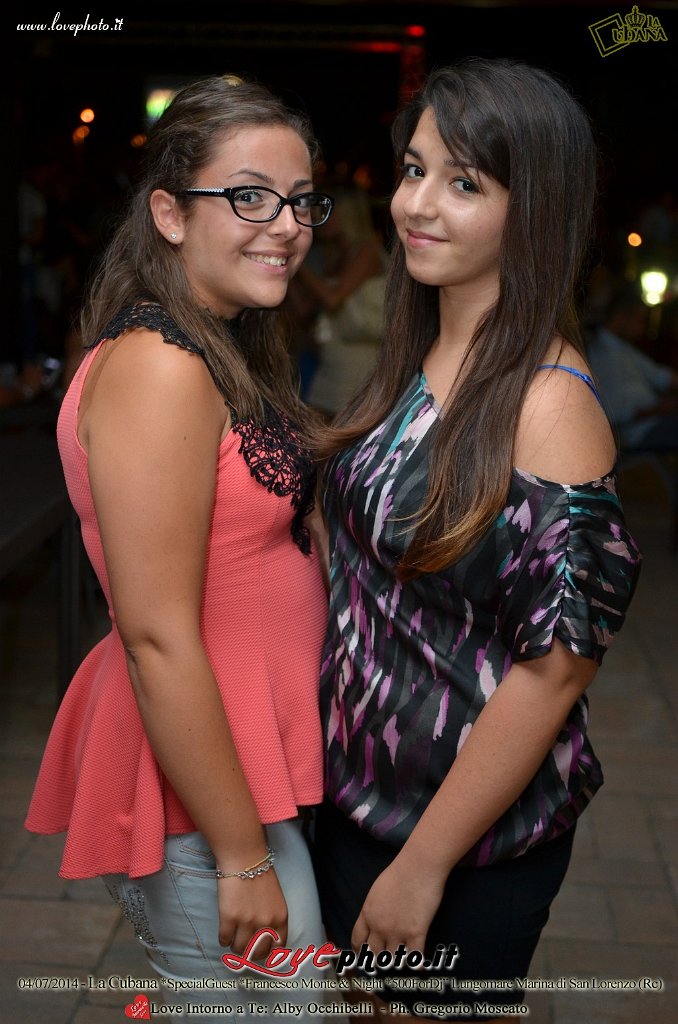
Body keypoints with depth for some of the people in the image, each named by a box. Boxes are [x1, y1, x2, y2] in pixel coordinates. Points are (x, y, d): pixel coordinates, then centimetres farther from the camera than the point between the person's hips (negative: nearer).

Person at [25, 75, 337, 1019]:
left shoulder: (233, 353, 9)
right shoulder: (159, 369, -22)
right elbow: (158, 642, -23)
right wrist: (242, 859, -19)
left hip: (252, 758, 9)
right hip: (201, 799, -9)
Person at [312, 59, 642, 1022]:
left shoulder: (548, 403, -24)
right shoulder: (418, 362, 0)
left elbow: (554, 669, -23)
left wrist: (422, 865, -17)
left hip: (471, 830, -7)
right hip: (355, 782, 7)